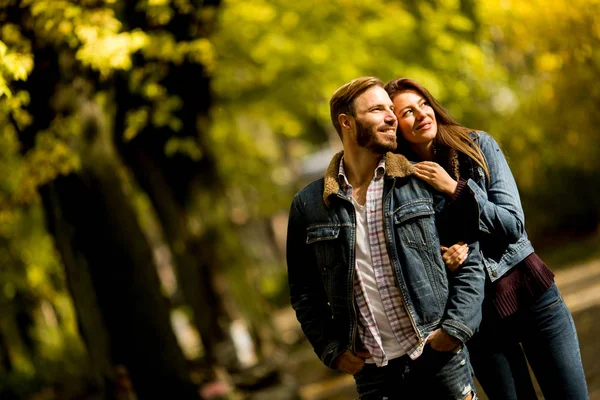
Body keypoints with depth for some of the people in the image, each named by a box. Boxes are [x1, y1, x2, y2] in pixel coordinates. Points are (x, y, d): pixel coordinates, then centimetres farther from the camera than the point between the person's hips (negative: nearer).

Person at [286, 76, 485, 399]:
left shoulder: (422, 182, 0)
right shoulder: (308, 206, 3)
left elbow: (469, 257, 2)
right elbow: (303, 291, 10)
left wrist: (456, 327, -7)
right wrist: (331, 350, 1)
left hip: (439, 357, -1)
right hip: (372, 373, 1)